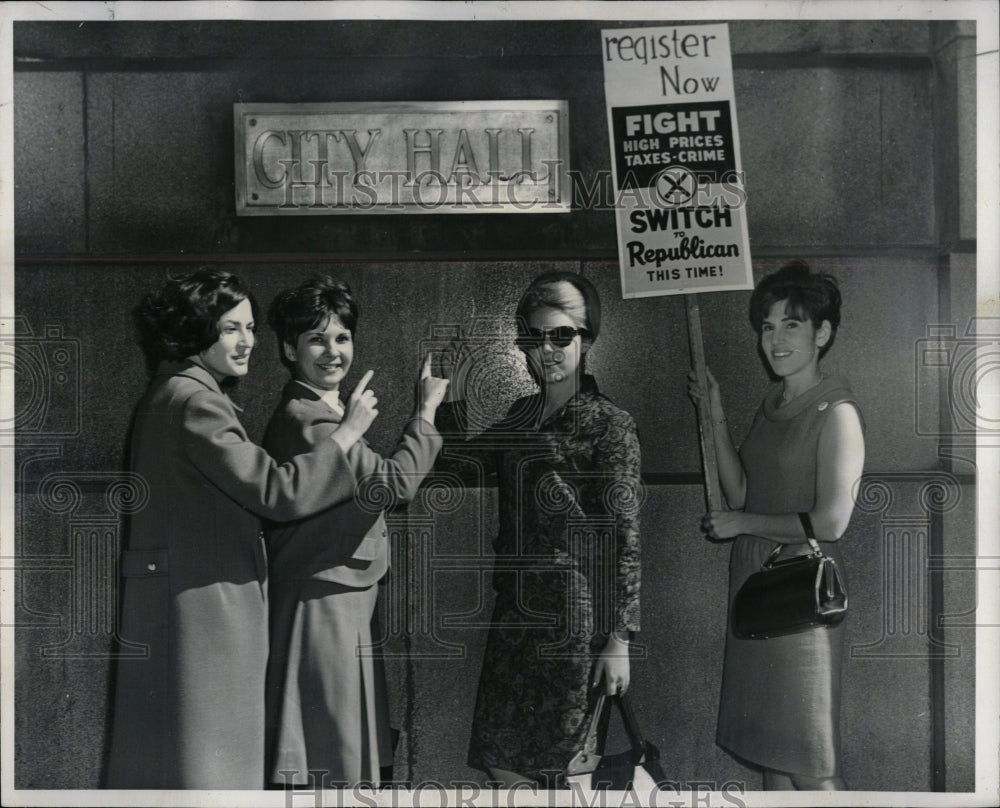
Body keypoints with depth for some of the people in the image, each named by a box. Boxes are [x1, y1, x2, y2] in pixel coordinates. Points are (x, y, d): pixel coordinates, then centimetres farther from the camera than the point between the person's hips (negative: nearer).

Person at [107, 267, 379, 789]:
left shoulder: (172, 395, 16)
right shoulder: (193, 401, -18)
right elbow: (277, 492, -23)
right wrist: (348, 433, -14)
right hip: (201, 605, -10)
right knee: (204, 754, -2)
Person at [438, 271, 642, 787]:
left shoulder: (609, 425, -8)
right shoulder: (522, 415, 11)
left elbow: (625, 537, -11)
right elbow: (460, 469, 17)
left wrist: (618, 639, -14)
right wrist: (455, 397, 7)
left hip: (576, 619, -6)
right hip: (514, 613, 6)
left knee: (562, 766, 4)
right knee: (500, 762, 10)